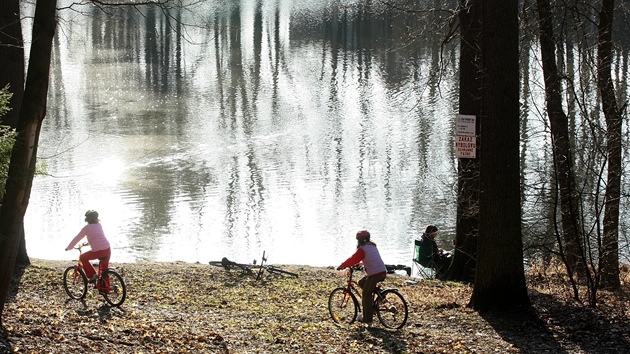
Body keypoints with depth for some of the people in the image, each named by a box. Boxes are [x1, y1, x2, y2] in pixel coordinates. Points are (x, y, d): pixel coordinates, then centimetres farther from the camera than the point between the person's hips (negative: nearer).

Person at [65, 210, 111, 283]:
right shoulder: (99, 226, 17)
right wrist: (89, 242, 51)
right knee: (104, 270, 20)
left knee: (83, 258, 17)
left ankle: (92, 275, 10)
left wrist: (69, 247, 19)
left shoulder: (87, 228, -1)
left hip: (98, 251, -6)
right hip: (108, 250, 6)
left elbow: (77, 238, 6)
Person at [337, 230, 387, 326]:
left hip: (375, 274, -9)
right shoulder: (372, 246, 19)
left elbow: (353, 259, -10)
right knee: (361, 283, 23)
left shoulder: (362, 249, -6)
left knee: (366, 295, 1)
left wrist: (341, 266, 1)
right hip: (383, 272, 9)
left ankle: (367, 319, 1)